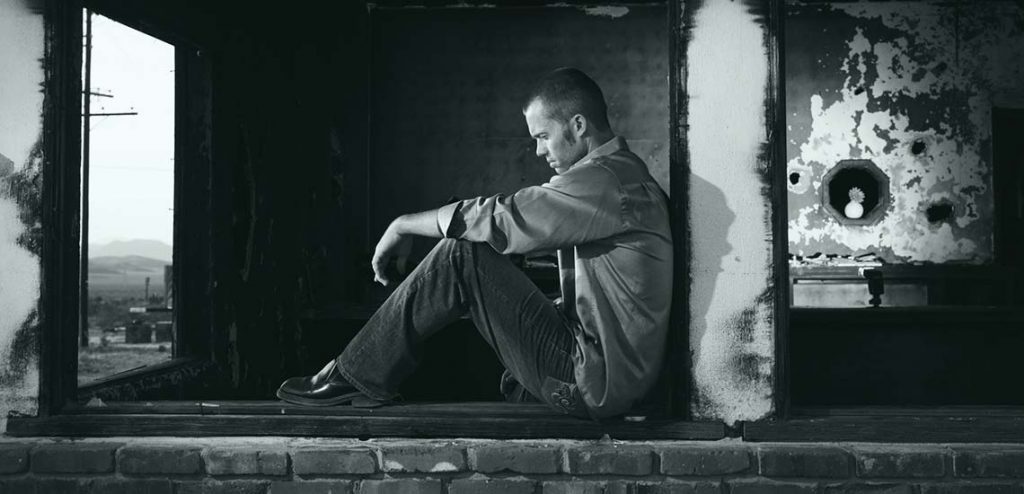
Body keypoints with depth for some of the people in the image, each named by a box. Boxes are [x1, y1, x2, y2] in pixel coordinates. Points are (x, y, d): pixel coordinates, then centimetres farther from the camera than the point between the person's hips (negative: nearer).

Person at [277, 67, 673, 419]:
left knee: (462, 256, -14)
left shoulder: (603, 181, -17)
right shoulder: (626, 173, 17)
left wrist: (402, 226, -5)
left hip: (594, 386, -10)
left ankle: (356, 377, -4)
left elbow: (498, 218, -17)